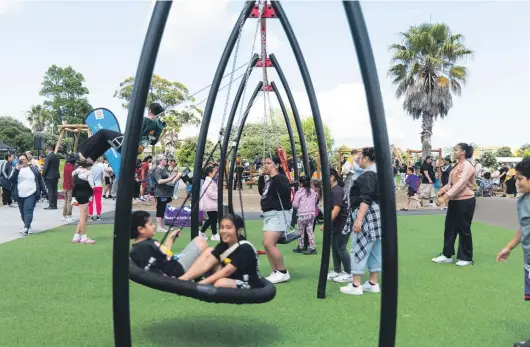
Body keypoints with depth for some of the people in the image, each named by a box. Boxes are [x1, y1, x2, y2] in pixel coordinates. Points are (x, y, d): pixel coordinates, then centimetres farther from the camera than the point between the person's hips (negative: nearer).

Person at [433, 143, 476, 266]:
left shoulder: (467, 166, -15)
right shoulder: (458, 166, 14)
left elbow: (460, 184, -25)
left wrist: (445, 196, -30)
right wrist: (442, 190, -1)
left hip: (465, 201, -9)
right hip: (454, 201, 9)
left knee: (463, 229, 2)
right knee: (449, 227, 10)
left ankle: (466, 258, 14)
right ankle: (447, 255, 19)